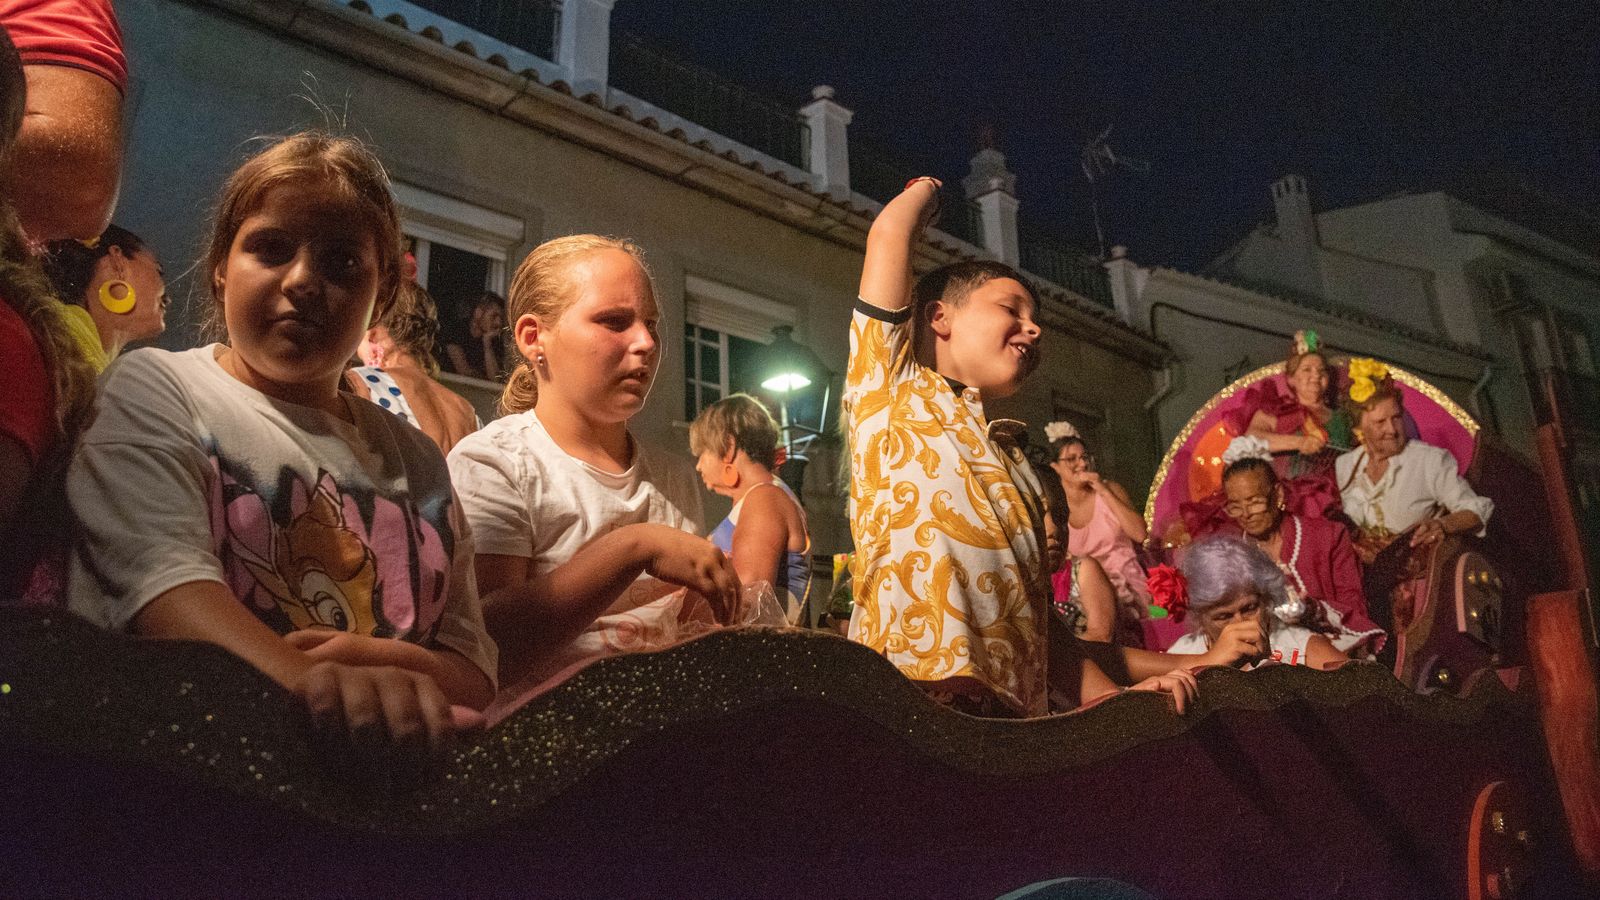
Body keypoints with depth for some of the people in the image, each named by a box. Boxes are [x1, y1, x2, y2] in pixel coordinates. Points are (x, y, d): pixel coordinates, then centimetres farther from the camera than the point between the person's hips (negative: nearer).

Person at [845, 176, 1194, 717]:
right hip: (917, 694, -5)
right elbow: (889, 234, 5)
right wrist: (927, 189, 27)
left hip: (1015, 714, 6)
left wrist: (1116, 695, 10)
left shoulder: (1014, 465, 28)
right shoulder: (892, 390, 12)